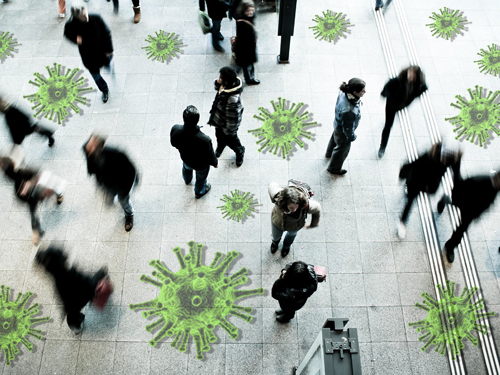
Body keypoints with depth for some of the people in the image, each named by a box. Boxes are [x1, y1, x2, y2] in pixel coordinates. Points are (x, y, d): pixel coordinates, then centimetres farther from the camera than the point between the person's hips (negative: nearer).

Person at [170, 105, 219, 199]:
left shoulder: (175, 130, -35)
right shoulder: (204, 140, -46)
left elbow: (174, 144, -11)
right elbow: (210, 156, -25)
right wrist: (215, 163, -3)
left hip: (185, 158, 4)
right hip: (201, 165, -3)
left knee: (186, 168, 40)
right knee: (201, 178, 32)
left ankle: (187, 180, 75)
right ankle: (199, 192, 64)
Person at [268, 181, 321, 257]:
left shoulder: (306, 205, -46)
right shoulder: (277, 197, -46)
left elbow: (317, 209, -21)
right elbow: (272, 185, -22)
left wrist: (313, 224, -3)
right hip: (277, 223, 0)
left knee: (292, 234, 37)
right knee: (275, 236, 34)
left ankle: (287, 245, 74)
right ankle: (276, 241, 74)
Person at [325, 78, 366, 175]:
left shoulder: (344, 93, -26)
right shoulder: (348, 111, -48)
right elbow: (348, 128, -30)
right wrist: (352, 137, -10)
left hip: (337, 124, 7)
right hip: (343, 132, -7)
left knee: (335, 138, 37)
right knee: (342, 149, 23)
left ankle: (330, 153, 71)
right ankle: (334, 168, 53)